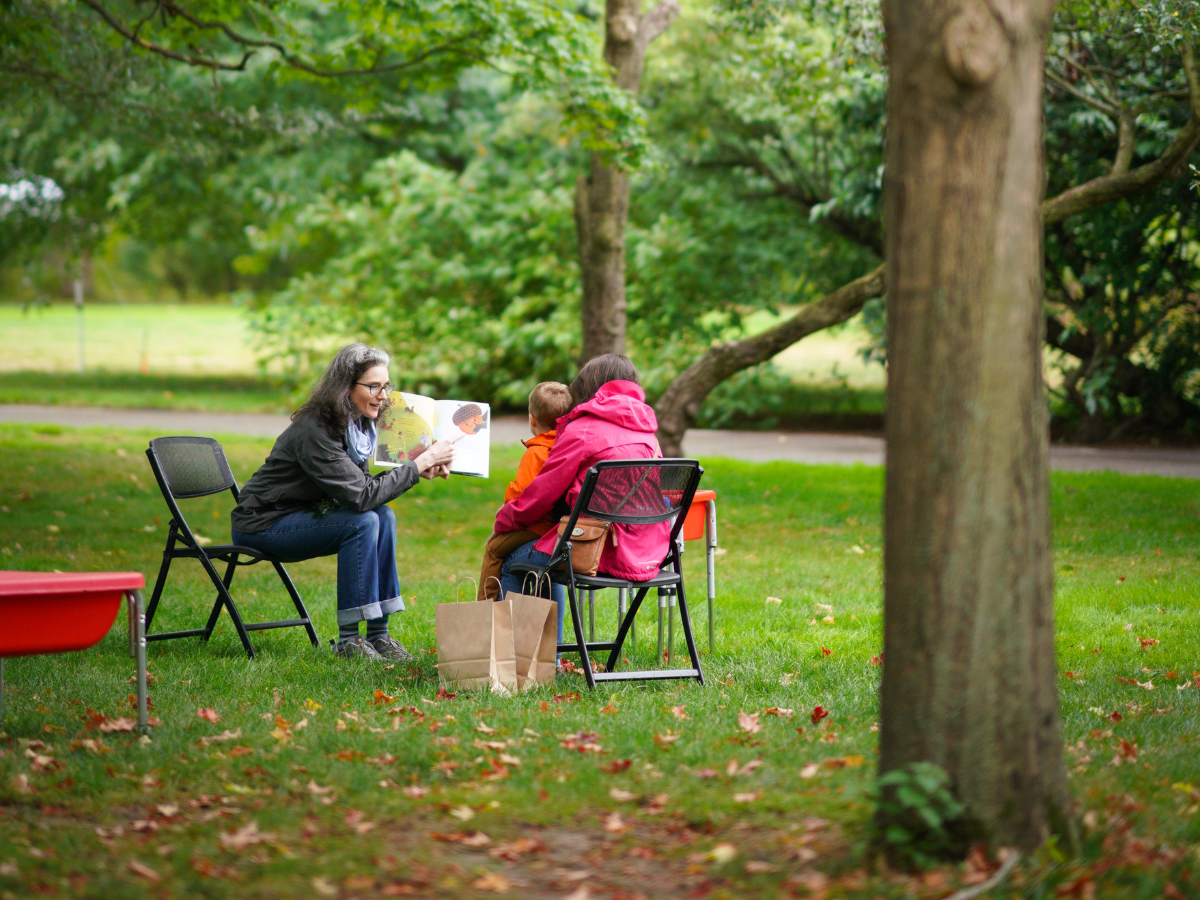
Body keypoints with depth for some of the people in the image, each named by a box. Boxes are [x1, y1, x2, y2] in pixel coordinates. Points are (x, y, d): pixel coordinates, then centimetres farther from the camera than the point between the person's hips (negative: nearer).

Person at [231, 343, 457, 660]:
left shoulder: (357, 424, 2)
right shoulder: (314, 431, -26)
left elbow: (362, 484, 2)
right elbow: (360, 496, -29)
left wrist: (420, 470, -11)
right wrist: (419, 464, -26)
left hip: (302, 515, 9)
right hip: (261, 524, -9)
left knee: (383, 516, -9)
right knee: (362, 522, -23)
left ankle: (378, 634, -7)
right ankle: (348, 640, -18)